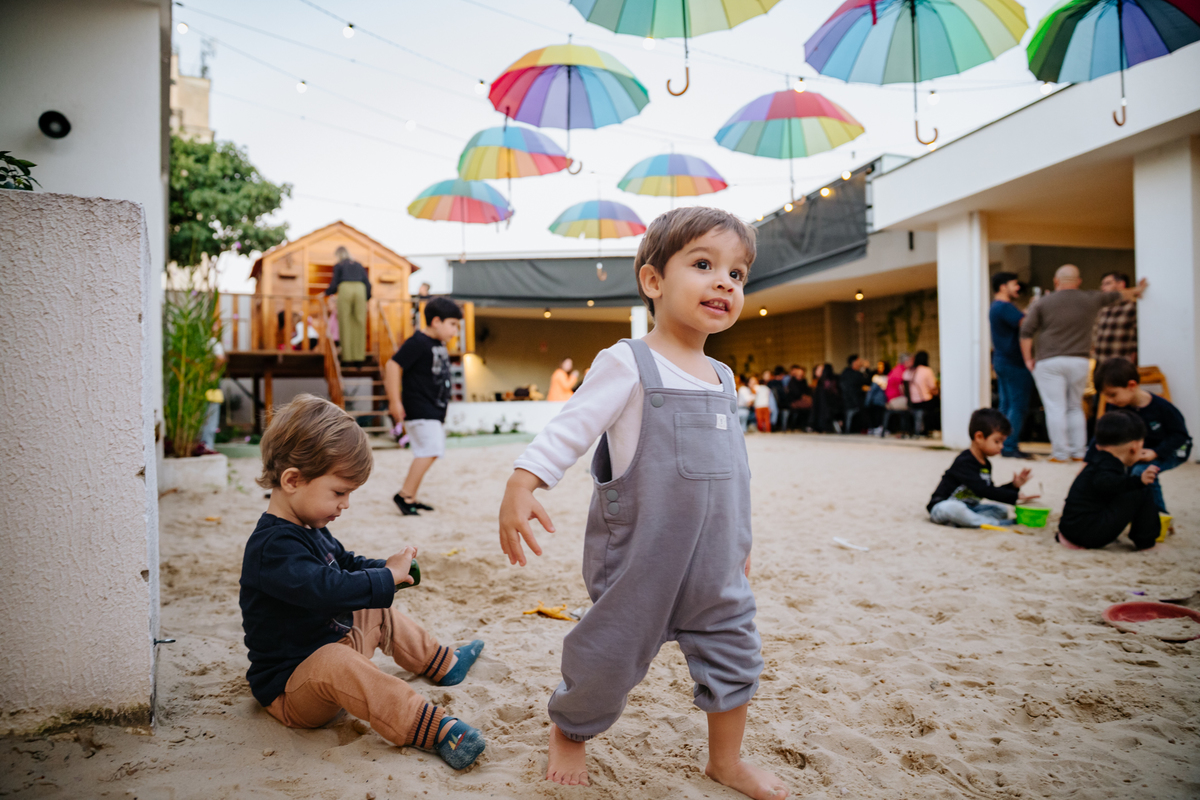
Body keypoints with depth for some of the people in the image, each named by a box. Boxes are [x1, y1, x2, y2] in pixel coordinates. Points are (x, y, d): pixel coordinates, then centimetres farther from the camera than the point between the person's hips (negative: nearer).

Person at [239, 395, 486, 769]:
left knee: (380, 613, 20)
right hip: (288, 688, -11)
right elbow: (328, 589, -42)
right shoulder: (274, 546, -28)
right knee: (336, 665, -40)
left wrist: (388, 569, 3)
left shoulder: (310, 529, 7)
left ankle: (444, 664, 36)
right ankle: (434, 729, -46)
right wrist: (386, 577, -30)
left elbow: (346, 563, 23)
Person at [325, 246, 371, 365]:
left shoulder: (338, 266, 15)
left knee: (345, 325, 2)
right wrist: (367, 298, 28)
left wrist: (326, 293, 25)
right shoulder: (359, 265, 24)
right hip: (360, 290, 2)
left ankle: (347, 356, -1)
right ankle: (359, 356, -1)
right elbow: (368, 283, 17)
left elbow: (334, 285, 8)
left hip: (345, 289, -2)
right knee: (359, 324, 4)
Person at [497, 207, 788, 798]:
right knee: (610, 653, 6)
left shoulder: (721, 378, 9)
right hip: (641, 558, -6)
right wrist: (522, 484, -33)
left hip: (716, 563, 7)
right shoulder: (628, 364, -13)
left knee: (734, 650, 14)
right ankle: (568, 731, 37)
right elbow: (571, 428, -20)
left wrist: (739, 540, 23)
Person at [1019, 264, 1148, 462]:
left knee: (1055, 409, -2)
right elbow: (1117, 296, 27)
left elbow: (1026, 332, -5)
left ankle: (1060, 453, -1)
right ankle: (1079, 451, 15)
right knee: (1075, 407, 14)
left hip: (1049, 362, -3)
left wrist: (1028, 359, 2)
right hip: (1079, 362, 3)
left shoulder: (1042, 303, 0)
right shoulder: (1090, 300, 9)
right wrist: (1136, 290, 47)